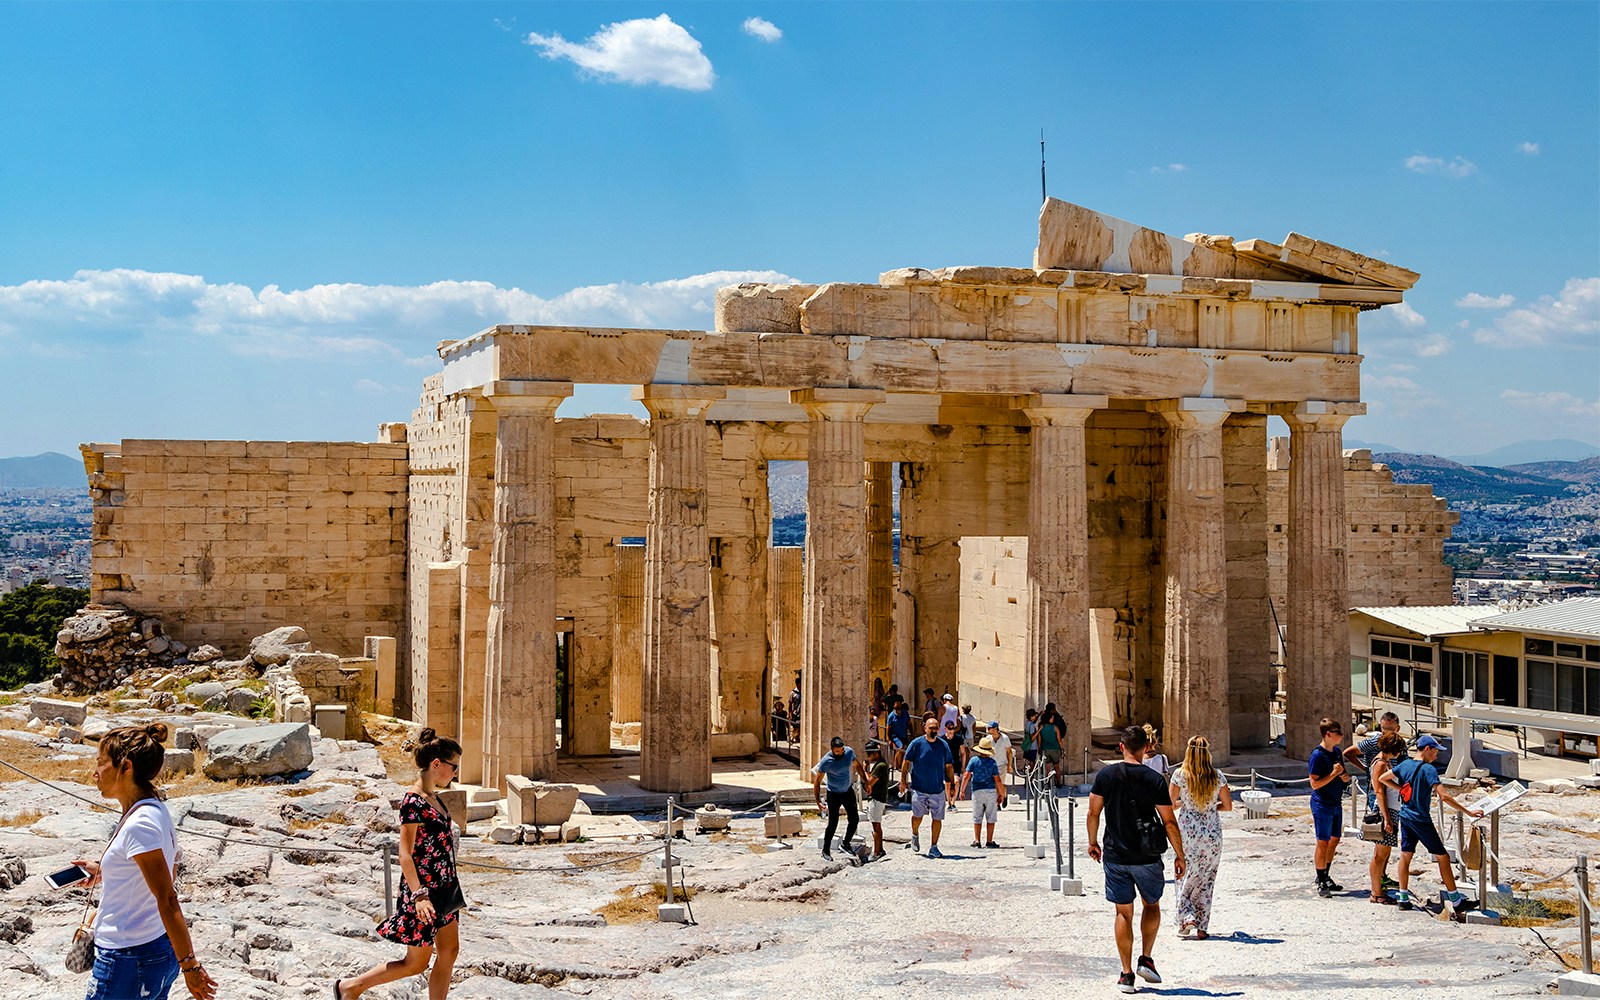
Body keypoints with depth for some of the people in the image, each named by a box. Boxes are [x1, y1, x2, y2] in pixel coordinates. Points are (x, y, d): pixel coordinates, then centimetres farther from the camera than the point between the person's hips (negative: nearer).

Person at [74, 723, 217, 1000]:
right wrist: (102, 870, 23)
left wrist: (189, 965, -21)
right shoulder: (155, 809, 6)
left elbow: (167, 900, -22)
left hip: (127, 961, -9)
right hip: (159, 950, 9)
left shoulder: (139, 826, -22)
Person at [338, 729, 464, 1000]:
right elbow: (405, 854, -23)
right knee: (416, 963, 3)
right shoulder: (413, 802, -20)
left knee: (449, 951, 9)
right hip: (423, 889, -9)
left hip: (443, 887, 9)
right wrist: (419, 895, -30)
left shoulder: (432, 797, 8)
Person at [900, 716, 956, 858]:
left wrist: (952, 784, 12)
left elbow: (949, 766, 14)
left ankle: (933, 847, 13)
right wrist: (903, 780, -1)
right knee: (918, 815, -9)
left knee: (937, 818, 2)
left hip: (938, 789, 3)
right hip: (919, 788, -2)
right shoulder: (916, 744, -2)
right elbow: (907, 762, 4)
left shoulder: (943, 745, 6)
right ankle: (914, 835, 23)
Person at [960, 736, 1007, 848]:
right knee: (991, 818, 7)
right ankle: (989, 841, 6)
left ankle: (977, 841, 6)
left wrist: (962, 790, 1)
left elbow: (966, 776, -7)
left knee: (977, 818, 8)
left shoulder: (974, 760, -3)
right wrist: (1001, 794, 4)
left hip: (977, 791, 0)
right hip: (991, 791, 0)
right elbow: (997, 780, -4)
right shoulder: (992, 762, -1)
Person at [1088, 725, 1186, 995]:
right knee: (1152, 906, 22)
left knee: (1123, 913, 8)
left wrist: (1093, 842, 17)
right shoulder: (1155, 780, -8)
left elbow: (1093, 814, 1)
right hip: (1146, 858, -1)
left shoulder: (1106, 775, -4)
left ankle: (1126, 975, 7)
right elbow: (1169, 822, -6)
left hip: (1115, 856, 1)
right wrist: (1179, 856, 4)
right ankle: (1146, 960, 14)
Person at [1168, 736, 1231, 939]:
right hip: (1212, 834, 2)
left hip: (1187, 833, -2)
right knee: (1206, 881, 10)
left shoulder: (1180, 775, -7)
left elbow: (1170, 804, -3)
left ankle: (1187, 917, -3)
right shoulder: (1217, 776, -3)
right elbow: (1227, 806, 2)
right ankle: (1202, 928, 11)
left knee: (1184, 878, 14)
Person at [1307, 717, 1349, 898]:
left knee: (1334, 840, 15)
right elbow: (1315, 783, -20)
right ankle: (1321, 883, 6)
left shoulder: (1337, 751, 7)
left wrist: (1344, 776, -2)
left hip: (1336, 803, 8)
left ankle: (1324, 876, 28)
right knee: (1323, 843, -2)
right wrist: (1334, 773, -24)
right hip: (1322, 804, -8)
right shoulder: (1317, 755, -18)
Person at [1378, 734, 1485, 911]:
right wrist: (1468, 812, -20)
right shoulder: (1428, 769, -17)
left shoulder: (1405, 764, 3)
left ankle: (1403, 898, 13)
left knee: (1405, 855, 12)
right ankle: (1456, 901, 7)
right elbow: (1444, 797, -24)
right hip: (1421, 820, -7)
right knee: (1442, 857, 2)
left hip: (1405, 816, 7)